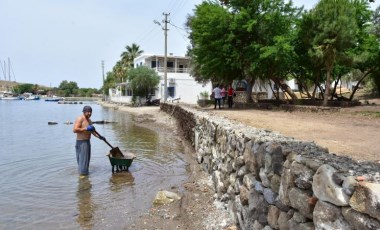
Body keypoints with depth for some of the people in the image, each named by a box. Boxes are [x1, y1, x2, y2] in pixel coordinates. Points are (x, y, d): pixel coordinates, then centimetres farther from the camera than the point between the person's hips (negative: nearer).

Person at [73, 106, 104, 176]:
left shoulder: (89, 120, 15)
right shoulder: (80, 119, -13)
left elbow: (92, 131, 22)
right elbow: (74, 130, -23)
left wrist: (99, 137, 10)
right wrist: (86, 128, -27)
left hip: (87, 142, 9)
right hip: (81, 142, -9)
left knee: (87, 159, 16)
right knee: (83, 159, -6)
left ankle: (85, 173, 27)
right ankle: (82, 174, 1)